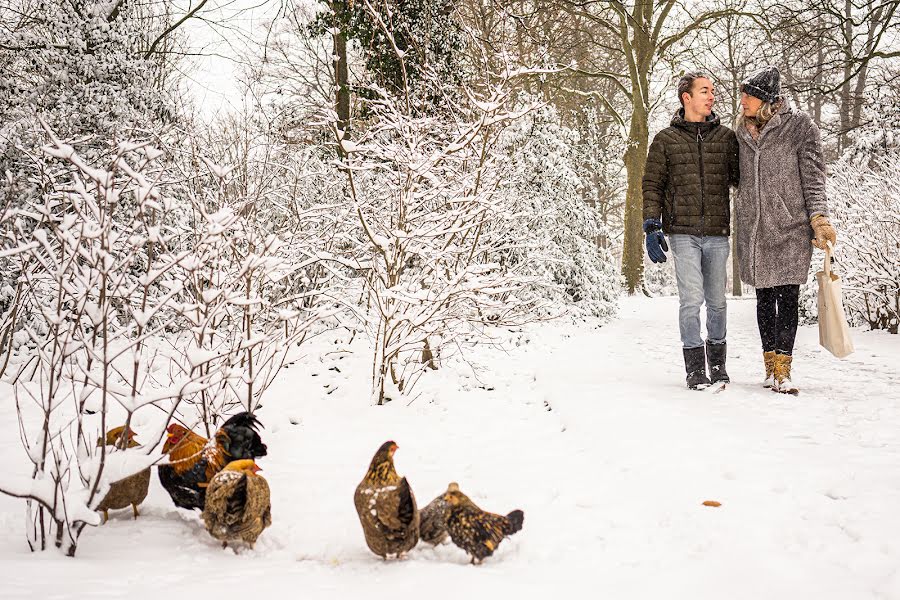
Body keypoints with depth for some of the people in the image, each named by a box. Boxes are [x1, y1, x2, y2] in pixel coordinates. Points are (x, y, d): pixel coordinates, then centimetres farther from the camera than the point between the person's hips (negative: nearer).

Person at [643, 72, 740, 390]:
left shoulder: (726, 137, 11)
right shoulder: (666, 140, 6)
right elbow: (652, 186, 6)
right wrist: (652, 227, -3)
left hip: (717, 233, 2)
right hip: (683, 233, -2)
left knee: (717, 302, 9)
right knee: (691, 299, -8)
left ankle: (717, 363, 23)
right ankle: (695, 368, 1)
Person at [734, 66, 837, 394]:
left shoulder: (799, 125, -2)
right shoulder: (743, 131, 12)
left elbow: (813, 175, -4)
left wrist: (819, 218, -12)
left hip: (790, 226, -4)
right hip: (753, 227, 4)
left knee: (787, 297, -6)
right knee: (764, 297, 7)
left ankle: (782, 370, -6)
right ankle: (771, 366, 14)